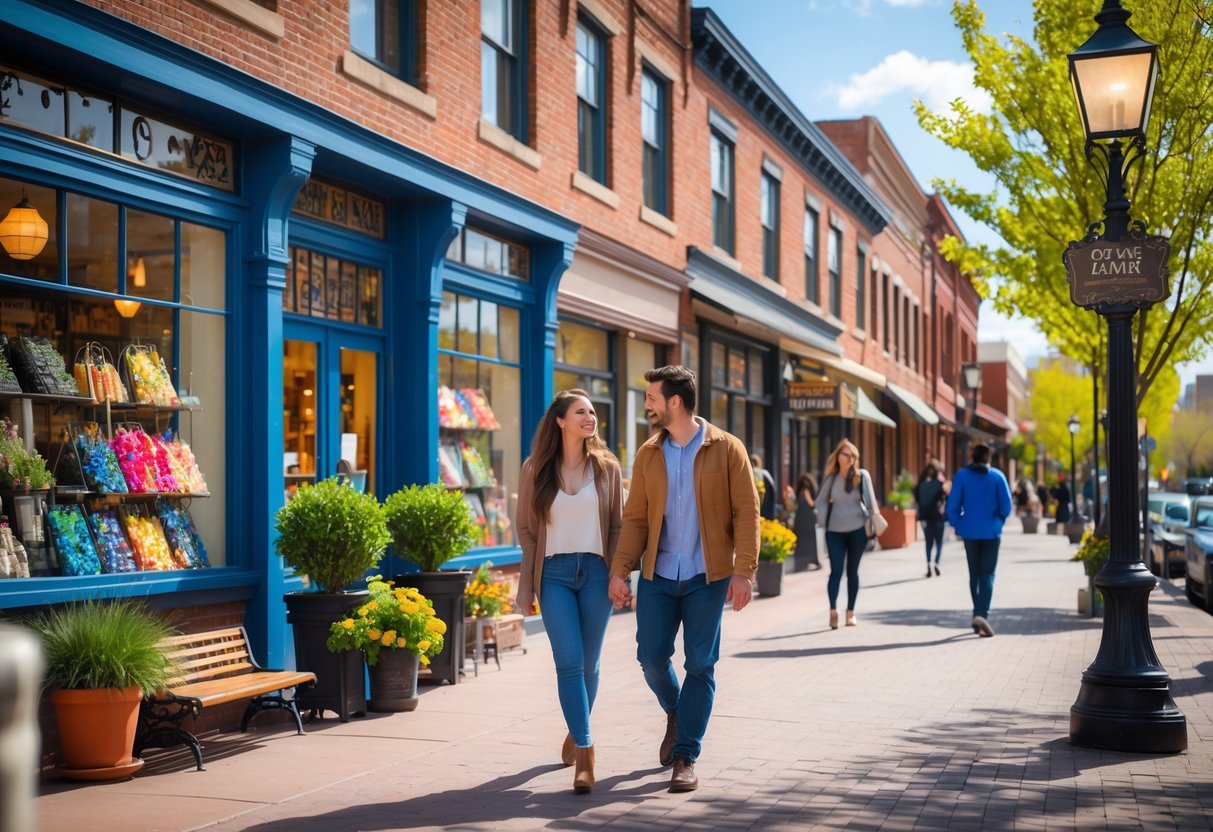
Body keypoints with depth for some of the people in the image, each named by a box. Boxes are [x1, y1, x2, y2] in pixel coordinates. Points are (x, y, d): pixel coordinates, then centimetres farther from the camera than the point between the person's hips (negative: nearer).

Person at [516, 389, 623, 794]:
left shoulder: (606, 467, 5)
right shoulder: (536, 469, 3)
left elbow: (617, 526, 8)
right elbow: (526, 530, 6)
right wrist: (526, 587, 3)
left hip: (595, 571, 1)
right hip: (554, 573, -1)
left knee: (588, 664, 8)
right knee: (569, 662, -11)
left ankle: (576, 731, 32)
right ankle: (585, 752, -10)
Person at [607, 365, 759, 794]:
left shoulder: (726, 449, -3)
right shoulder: (648, 454, 7)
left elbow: (746, 512, -6)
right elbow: (634, 517, 7)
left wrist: (744, 571, -14)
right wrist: (620, 570, -3)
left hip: (707, 577, -3)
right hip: (658, 576, 3)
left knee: (700, 665, 0)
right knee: (651, 656, 1)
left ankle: (686, 758, 9)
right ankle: (676, 713, 33)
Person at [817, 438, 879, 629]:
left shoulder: (862, 476, -2)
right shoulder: (830, 478, 1)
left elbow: (870, 500, 1)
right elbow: (821, 501, 6)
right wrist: (823, 522, -3)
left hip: (857, 529, 0)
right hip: (835, 531, 0)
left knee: (852, 571, 8)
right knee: (836, 570, -9)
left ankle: (850, 612, 15)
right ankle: (833, 610, -18)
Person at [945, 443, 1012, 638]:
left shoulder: (961, 475, -1)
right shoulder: (997, 476, -2)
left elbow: (953, 505, -4)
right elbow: (1006, 505, -3)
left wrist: (957, 526, 10)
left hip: (970, 532, 1)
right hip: (991, 532, -1)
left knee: (974, 574, 15)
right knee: (987, 574, -2)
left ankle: (978, 614, 19)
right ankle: (982, 614, -20)